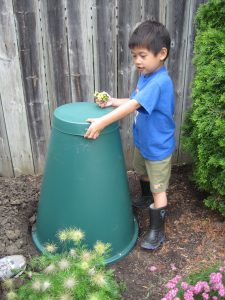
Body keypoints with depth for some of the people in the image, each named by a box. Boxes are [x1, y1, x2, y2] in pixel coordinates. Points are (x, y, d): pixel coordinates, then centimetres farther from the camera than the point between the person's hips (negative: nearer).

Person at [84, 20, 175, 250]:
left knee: (158, 188, 3)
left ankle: (157, 230, 19)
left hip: (158, 146, -9)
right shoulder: (145, 76, 0)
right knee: (143, 173, 30)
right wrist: (113, 101, -10)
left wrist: (102, 122, -41)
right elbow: (135, 102, 7)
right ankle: (146, 199, 58)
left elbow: (133, 105, -38)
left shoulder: (160, 82, -31)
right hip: (142, 141, 9)